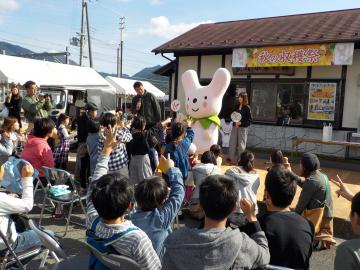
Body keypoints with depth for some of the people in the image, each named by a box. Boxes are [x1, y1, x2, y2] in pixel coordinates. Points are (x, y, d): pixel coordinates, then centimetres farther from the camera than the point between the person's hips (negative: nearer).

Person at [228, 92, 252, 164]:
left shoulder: (247, 108, -8)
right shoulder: (237, 106, 7)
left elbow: (250, 119, -10)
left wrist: (241, 123, -17)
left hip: (243, 128, -5)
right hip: (235, 126, 5)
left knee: (241, 143, 2)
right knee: (232, 142, 5)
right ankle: (231, 158, 14)